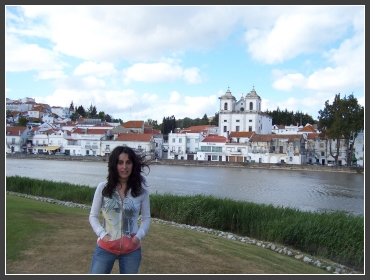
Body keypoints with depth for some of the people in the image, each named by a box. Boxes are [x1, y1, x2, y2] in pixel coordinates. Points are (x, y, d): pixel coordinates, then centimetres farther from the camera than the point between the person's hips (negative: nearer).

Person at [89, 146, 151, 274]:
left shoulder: (141, 190, -6)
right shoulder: (103, 188, -6)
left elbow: (146, 217, 3)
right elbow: (93, 216, 1)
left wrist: (139, 236, -12)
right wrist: (102, 234, -13)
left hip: (131, 250, 1)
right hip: (105, 247, 0)